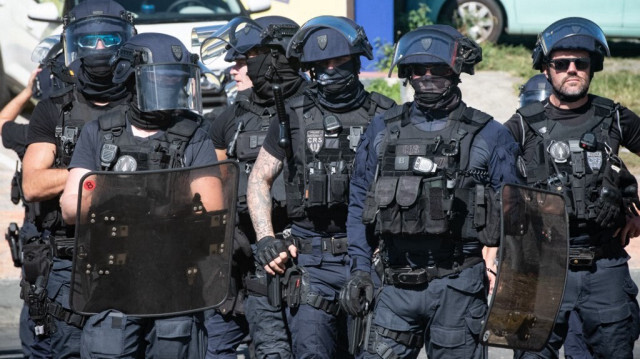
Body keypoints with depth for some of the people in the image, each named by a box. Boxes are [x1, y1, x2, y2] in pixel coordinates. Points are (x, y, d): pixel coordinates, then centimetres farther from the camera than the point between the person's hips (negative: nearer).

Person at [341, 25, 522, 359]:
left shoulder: (489, 136, 2)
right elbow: (360, 203, 14)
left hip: (458, 287, -2)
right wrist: (359, 269, 5)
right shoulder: (382, 131, 10)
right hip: (397, 284, 2)